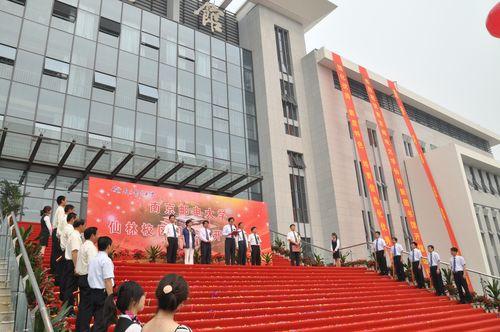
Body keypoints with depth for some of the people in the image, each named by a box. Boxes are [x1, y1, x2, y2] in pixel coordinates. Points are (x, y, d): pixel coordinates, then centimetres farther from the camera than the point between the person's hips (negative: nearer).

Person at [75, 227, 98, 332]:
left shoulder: (83, 246, 17)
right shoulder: (91, 247, -14)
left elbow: (78, 265, 19)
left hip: (81, 277, 10)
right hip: (88, 279, -10)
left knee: (83, 304, 16)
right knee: (88, 306, -4)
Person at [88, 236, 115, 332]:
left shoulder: (92, 259, 10)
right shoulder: (106, 260, -16)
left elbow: (93, 277, 14)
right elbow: (108, 281, -20)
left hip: (93, 292, 8)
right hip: (103, 293, -8)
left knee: (97, 319, 18)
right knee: (101, 322, -1)